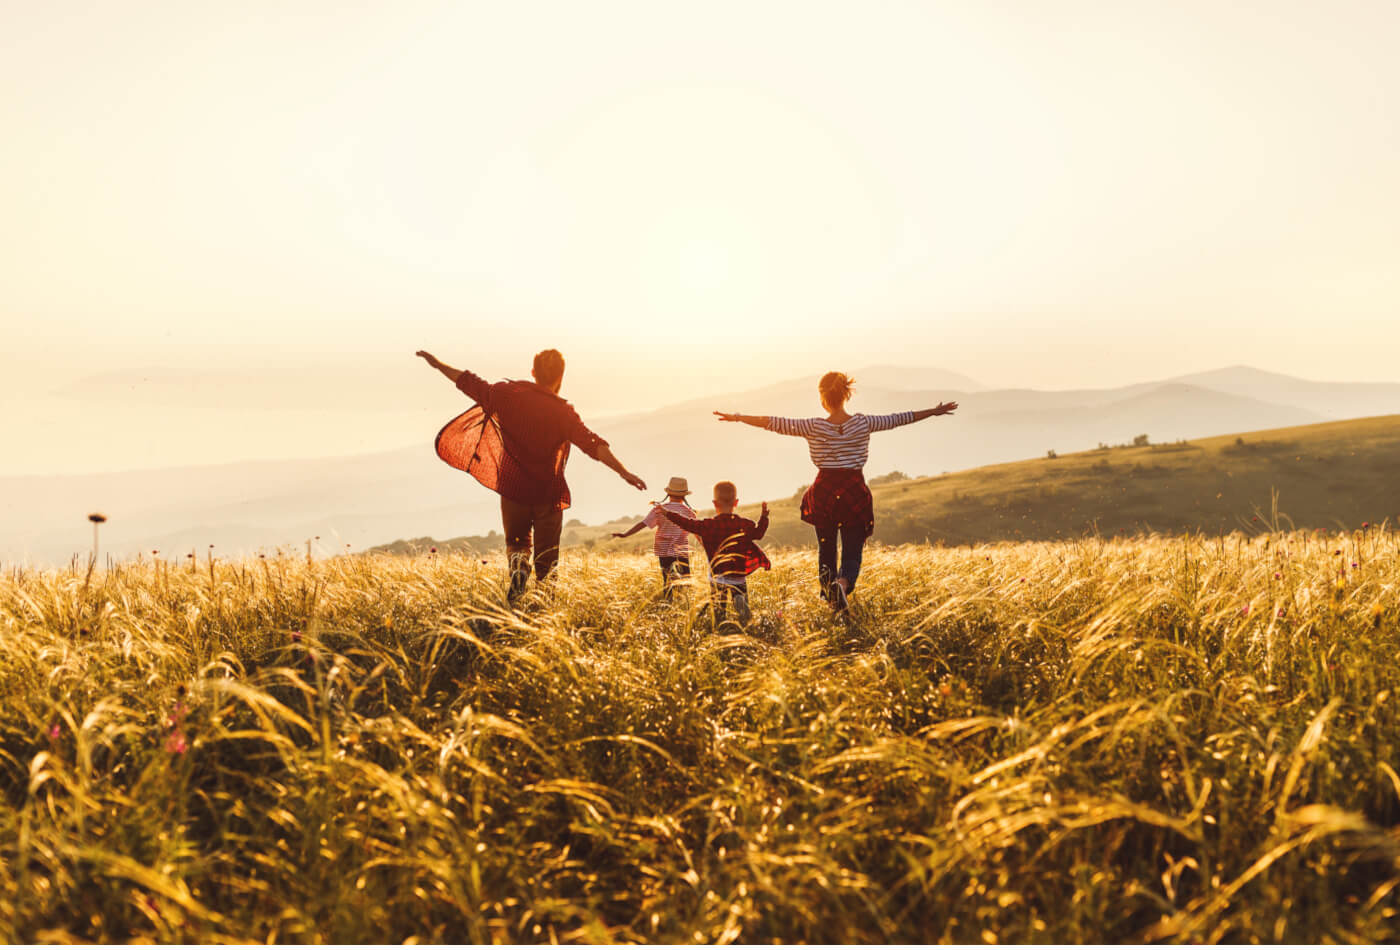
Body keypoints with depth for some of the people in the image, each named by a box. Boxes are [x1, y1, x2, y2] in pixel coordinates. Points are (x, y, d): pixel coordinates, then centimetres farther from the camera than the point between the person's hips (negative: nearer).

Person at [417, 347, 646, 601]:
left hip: (513, 487, 2)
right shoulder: (563, 412, -10)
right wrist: (624, 473, -17)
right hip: (548, 492, -2)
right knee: (546, 555, 9)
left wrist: (438, 364, 20)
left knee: (516, 541, 20)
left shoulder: (509, 395, -3)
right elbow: (593, 445, -17)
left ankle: (518, 563, -12)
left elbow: (470, 383, 6)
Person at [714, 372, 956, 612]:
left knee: (826, 550, 19)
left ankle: (828, 594, 21)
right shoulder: (863, 424, -4)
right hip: (855, 492, 0)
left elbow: (774, 423, -7)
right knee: (853, 553, 2)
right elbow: (898, 419, 6)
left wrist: (737, 417, 2)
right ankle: (842, 584, -27)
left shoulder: (814, 428, -8)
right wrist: (933, 411, 18)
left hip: (824, 492, 0)